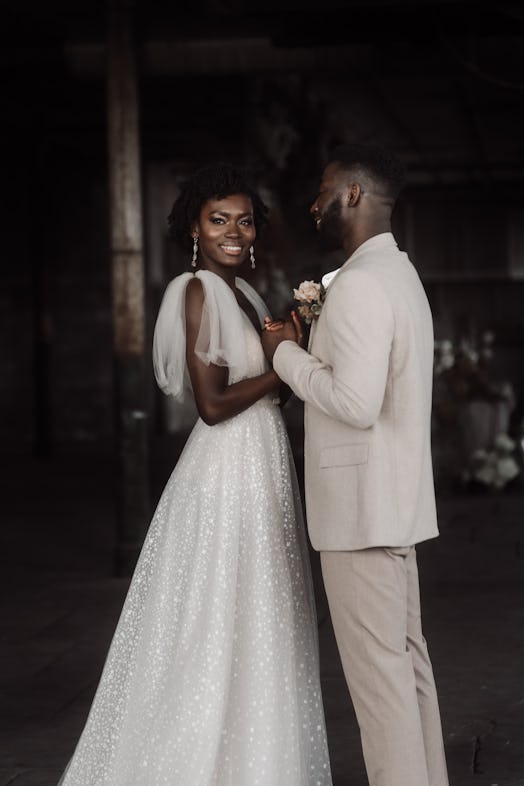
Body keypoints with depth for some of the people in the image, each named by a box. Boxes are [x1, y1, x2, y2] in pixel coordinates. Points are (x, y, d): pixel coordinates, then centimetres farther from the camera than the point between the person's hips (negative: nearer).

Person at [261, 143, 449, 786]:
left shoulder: (359, 283, -17)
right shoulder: (401, 274, 16)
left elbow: (356, 403, -25)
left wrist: (287, 354, -12)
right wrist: (308, 349, 13)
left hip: (360, 510, -10)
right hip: (397, 501, 10)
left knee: (377, 669, -5)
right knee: (406, 659, 15)